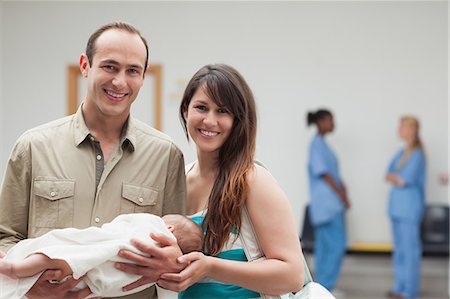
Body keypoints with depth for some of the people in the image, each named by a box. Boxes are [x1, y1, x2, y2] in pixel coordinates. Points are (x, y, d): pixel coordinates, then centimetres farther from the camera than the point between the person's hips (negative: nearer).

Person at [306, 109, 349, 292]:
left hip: (328, 203, 10)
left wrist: (342, 189, 5)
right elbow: (323, 172, -16)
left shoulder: (321, 143, 17)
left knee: (324, 245, 10)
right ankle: (325, 285, -6)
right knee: (338, 243, -10)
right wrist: (340, 194, -12)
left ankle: (321, 286, 13)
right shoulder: (317, 143, -11)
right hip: (327, 201, -10)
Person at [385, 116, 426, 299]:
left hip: (410, 207, -8)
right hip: (397, 206, 8)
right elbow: (388, 176, 11)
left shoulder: (417, 155, -12)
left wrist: (394, 176, 0)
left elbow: (404, 181, -17)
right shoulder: (402, 152, 12)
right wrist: (398, 177, -7)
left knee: (410, 247, -4)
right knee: (399, 248, 11)